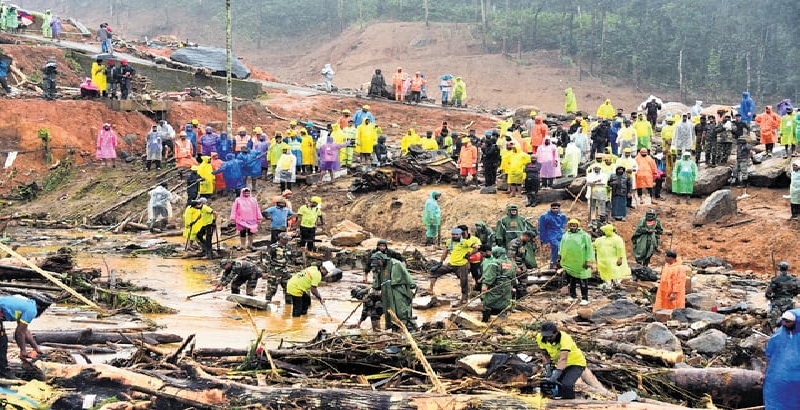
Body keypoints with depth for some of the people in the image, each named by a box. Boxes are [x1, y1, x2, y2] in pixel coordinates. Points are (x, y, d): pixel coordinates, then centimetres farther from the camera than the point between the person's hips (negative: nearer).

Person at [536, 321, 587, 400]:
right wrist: (548, 368, -16)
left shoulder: (565, 338, -33)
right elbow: (545, 354, -2)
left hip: (576, 364, -7)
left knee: (566, 385, -27)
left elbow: (563, 359, -42)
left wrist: (555, 374, -52)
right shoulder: (540, 338, -15)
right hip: (560, 365, 7)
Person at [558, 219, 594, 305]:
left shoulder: (584, 235, -5)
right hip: (569, 262, 5)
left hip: (581, 263, -5)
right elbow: (561, 247, 23)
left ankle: (585, 298, 3)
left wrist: (589, 260, -13)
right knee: (571, 280, 15)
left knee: (583, 281, -1)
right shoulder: (565, 235, 12)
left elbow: (589, 248, -8)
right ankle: (572, 296, 27)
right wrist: (560, 257, 20)